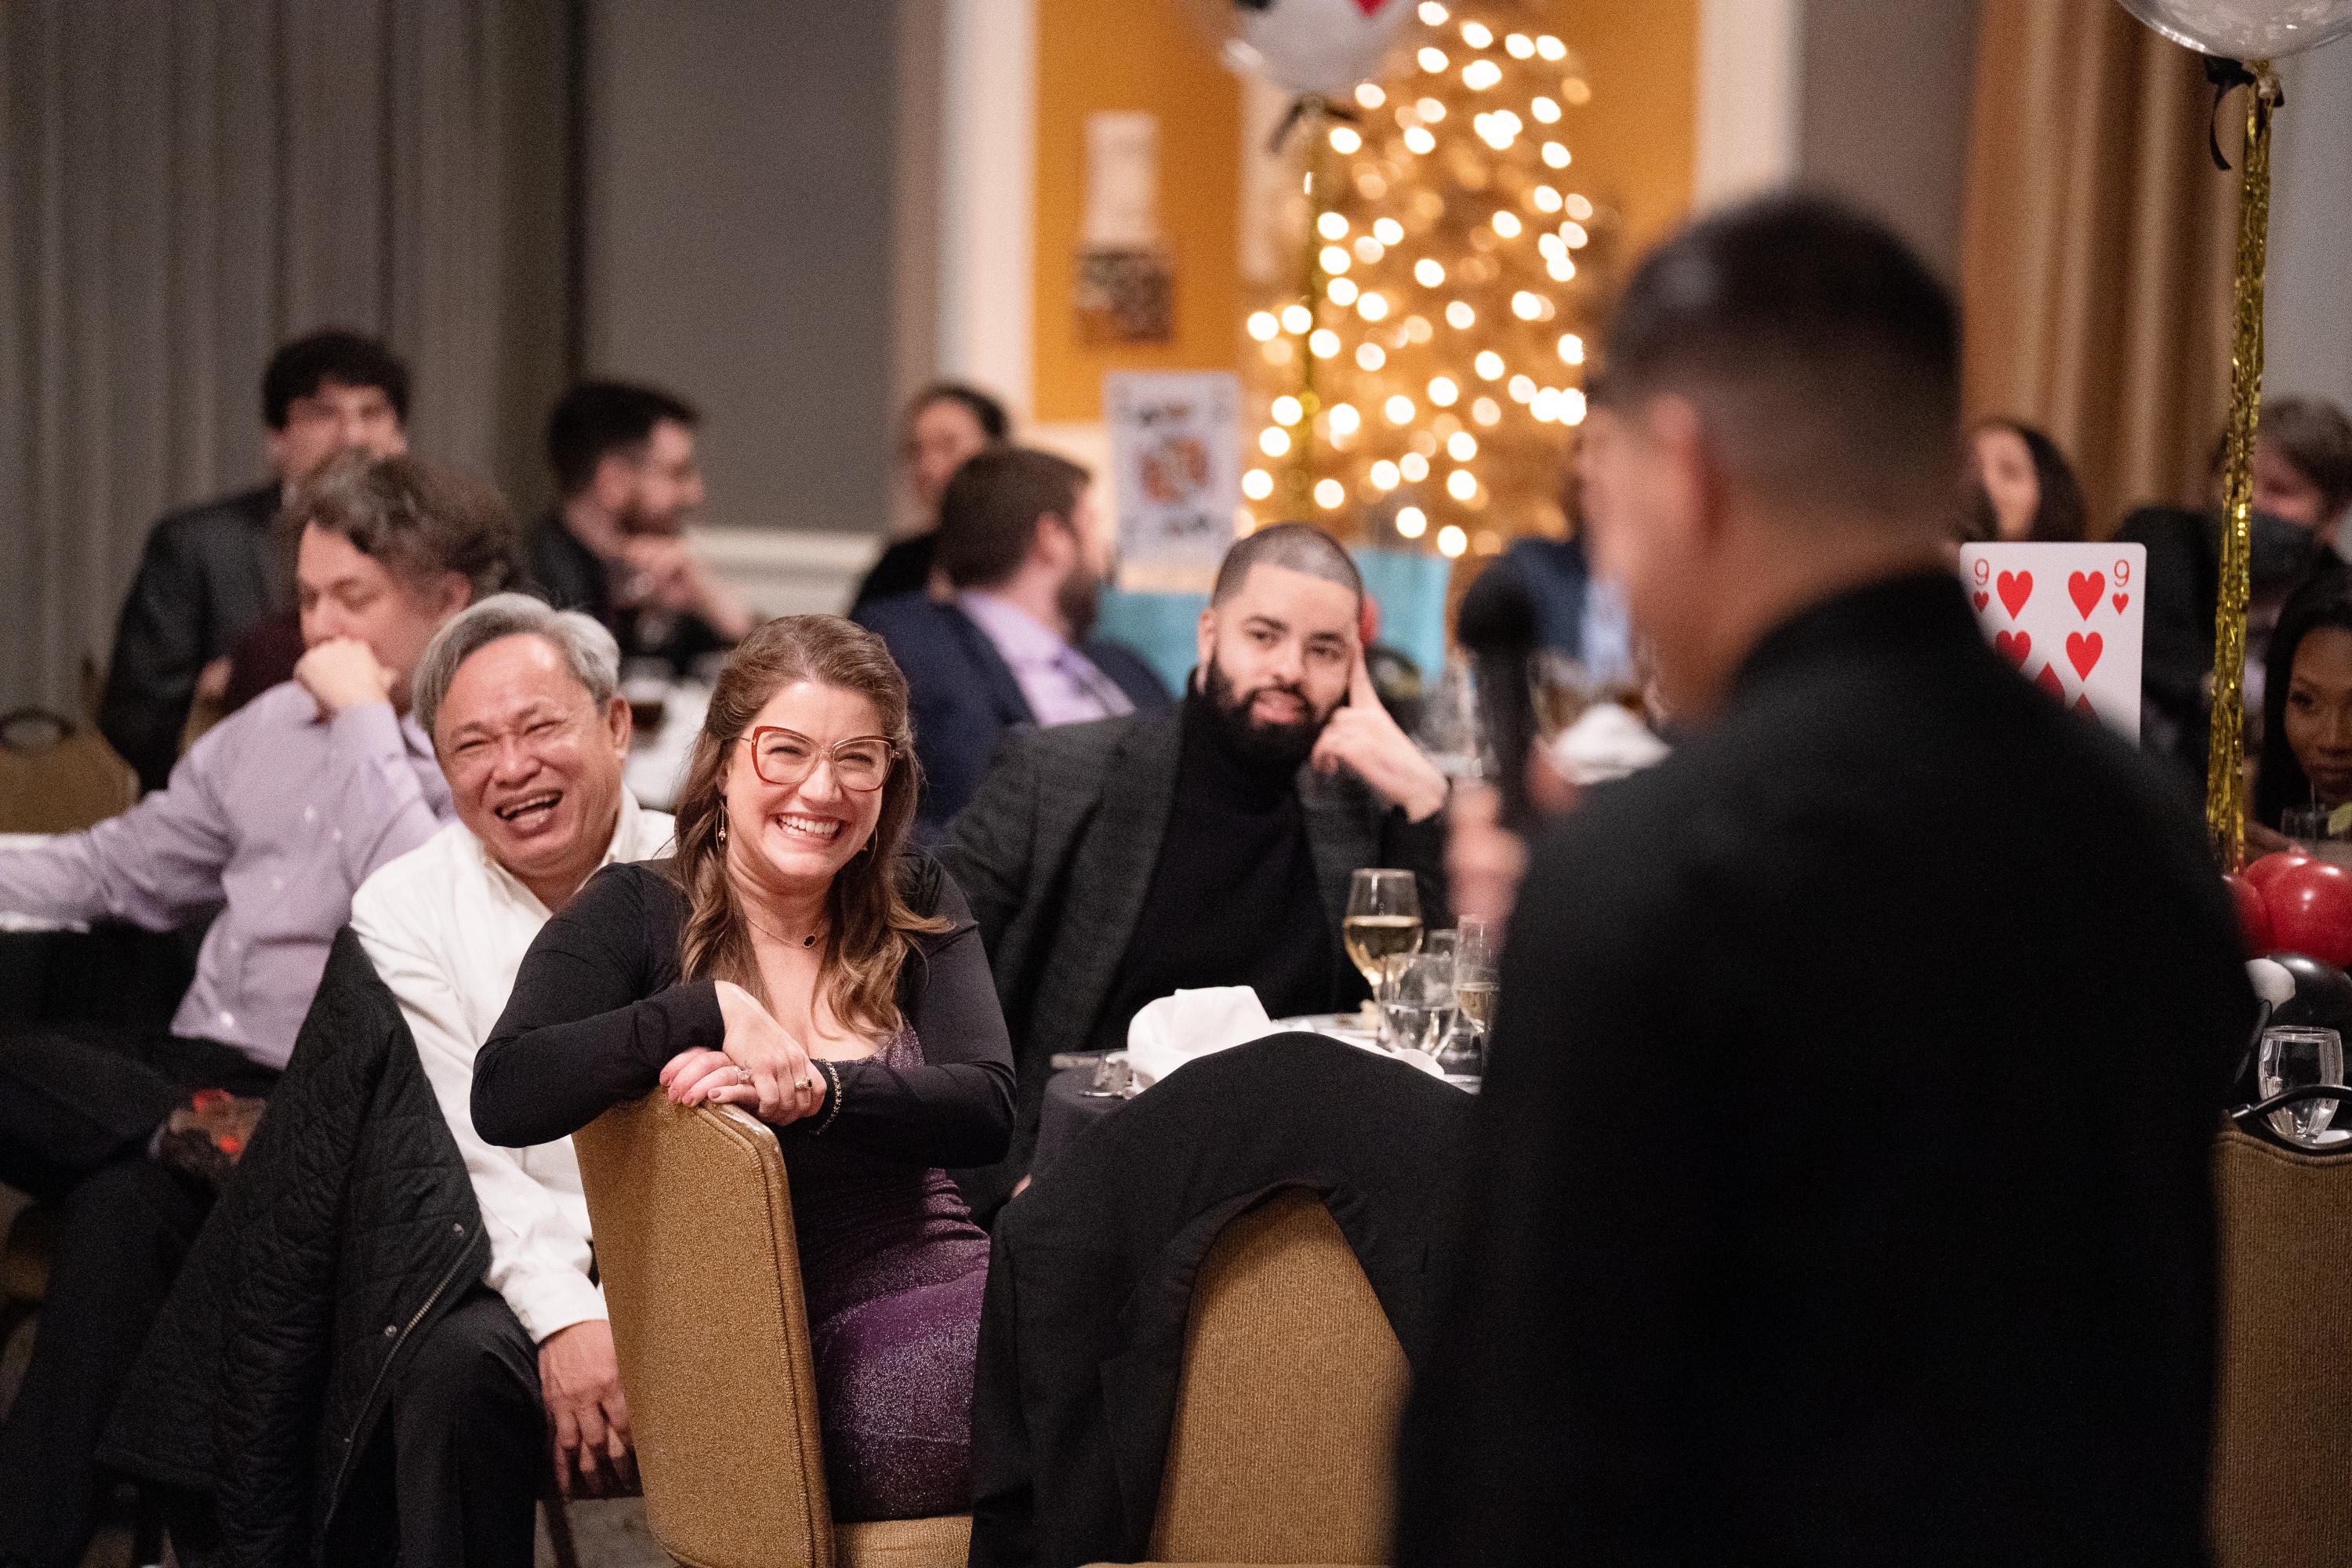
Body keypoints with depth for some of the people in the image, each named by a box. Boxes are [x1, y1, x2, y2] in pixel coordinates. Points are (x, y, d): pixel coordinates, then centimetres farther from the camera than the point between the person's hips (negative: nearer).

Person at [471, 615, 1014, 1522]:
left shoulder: (916, 906, 15)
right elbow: (505, 1100, -12)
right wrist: (713, 1007, -18)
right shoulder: (637, 913, 4)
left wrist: (811, 1090, -18)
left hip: (941, 1277, 5)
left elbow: (985, 1109, -2)